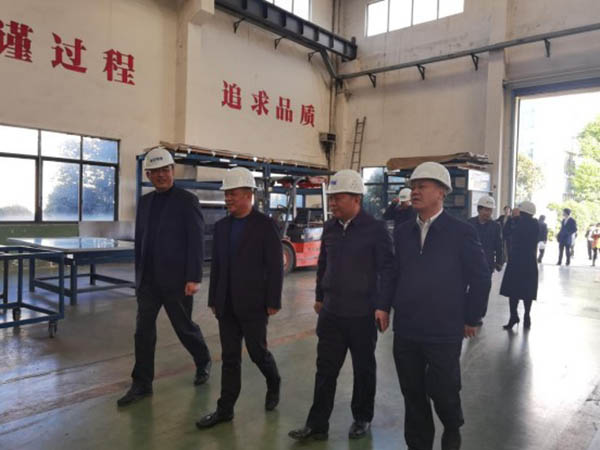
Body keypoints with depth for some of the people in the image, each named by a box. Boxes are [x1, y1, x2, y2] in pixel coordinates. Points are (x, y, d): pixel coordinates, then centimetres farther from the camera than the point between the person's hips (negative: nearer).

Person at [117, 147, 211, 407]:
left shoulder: (187, 201, -8)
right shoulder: (145, 202, 9)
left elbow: (196, 242, -13)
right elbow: (140, 240, 13)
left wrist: (194, 278, -18)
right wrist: (139, 274, 13)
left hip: (176, 280, -5)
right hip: (148, 280, 5)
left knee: (184, 327, 10)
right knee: (143, 330, 5)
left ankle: (203, 362, 36)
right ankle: (142, 384, 17)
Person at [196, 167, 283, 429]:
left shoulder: (265, 225, -8)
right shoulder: (221, 226, 8)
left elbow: (275, 266, -9)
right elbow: (216, 266, 11)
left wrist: (273, 302, -11)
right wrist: (213, 300, 10)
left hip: (254, 303, -5)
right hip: (226, 304, 5)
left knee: (257, 351, 6)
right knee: (229, 357, 9)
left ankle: (273, 383, 36)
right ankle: (225, 409, 19)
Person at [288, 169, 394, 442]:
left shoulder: (376, 229, -11)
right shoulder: (329, 228, 5)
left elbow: (387, 269, -10)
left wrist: (383, 306, -14)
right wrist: (319, 297, 18)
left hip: (363, 314, -4)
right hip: (331, 312, 4)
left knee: (363, 369, 12)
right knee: (325, 369, 8)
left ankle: (362, 419, 31)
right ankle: (317, 424, 19)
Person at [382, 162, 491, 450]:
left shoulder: (461, 232, -8)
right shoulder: (403, 232, 6)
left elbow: (481, 278, -4)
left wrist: (471, 319, -2)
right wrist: (392, 307, 8)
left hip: (444, 332, -4)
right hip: (405, 331, 4)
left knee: (442, 391, 9)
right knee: (413, 394, 14)